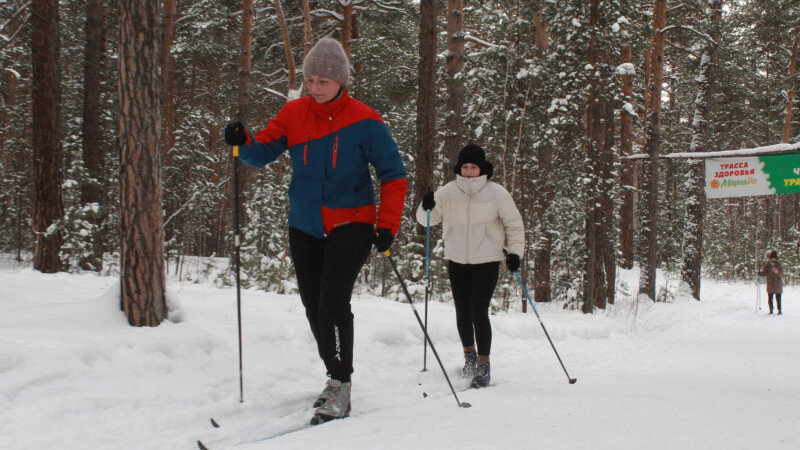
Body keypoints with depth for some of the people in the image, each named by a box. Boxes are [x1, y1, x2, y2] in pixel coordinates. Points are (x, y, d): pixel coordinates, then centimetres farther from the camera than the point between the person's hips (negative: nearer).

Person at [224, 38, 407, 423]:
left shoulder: (364, 121, -9)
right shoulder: (293, 114, 2)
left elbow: (393, 176, -6)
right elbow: (263, 152, -1)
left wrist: (387, 226, -13)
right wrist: (242, 142, -23)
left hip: (350, 224, -5)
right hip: (305, 227, 5)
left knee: (333, 303, -18)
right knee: (314, 308, 10)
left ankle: (340, 390, -11)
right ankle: (336, 377, 28)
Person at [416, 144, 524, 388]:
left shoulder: (497, 194, -6)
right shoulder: (447, 192, -1)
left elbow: (514, 224, 5)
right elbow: (428, 219, 7)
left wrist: (515, 252, -3)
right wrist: (427, 207, -15)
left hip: (487, 262, -3)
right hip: (457, 261, 3)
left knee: (479, 313, -10)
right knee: (462, 313, 10)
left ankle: (484, 365, 2)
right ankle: (470, 356, 33)